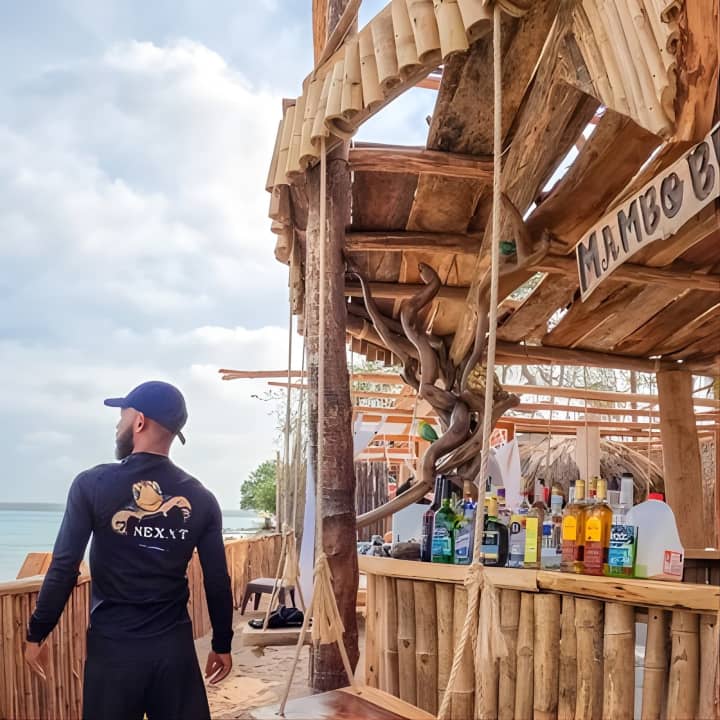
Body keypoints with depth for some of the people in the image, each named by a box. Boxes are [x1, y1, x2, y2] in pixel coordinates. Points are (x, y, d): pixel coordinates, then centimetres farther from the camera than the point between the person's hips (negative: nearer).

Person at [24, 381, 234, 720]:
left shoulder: (93, 484, -8)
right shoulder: (200, 498, -1)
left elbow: (63, 569, -8)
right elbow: (218, 581, 2)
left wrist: (37, 634, 4)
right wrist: (222, 645, 14)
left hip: (113, 645, -1)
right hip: (175, 645, 2)